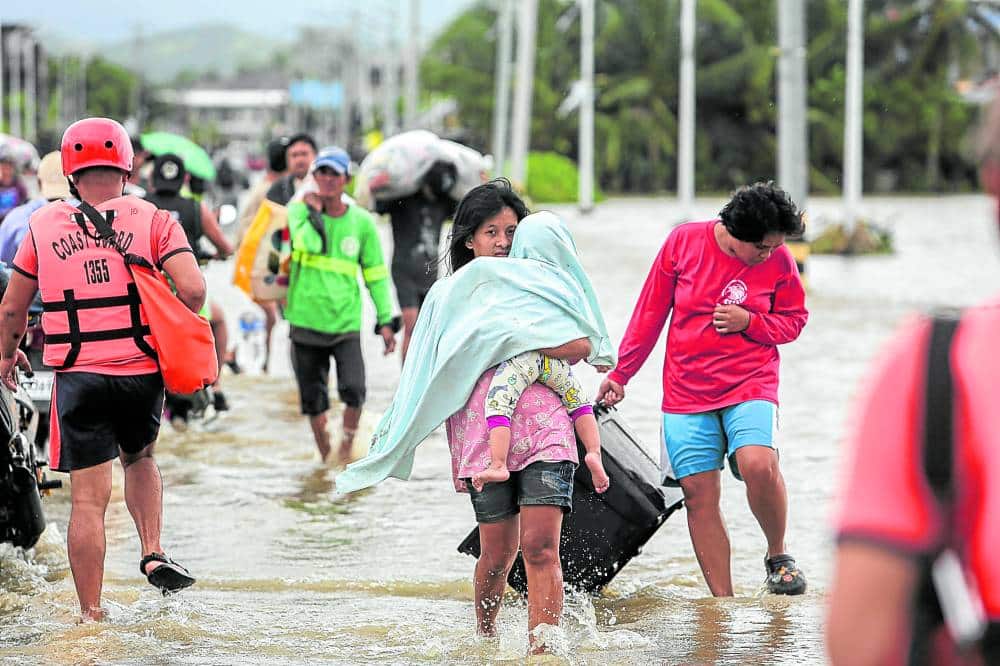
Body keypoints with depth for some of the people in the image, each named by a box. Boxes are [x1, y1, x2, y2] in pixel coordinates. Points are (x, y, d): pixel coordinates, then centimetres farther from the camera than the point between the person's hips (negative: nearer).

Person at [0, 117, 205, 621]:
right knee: (139, 458, 29)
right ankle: (153, 553, 10)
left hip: (77, 376, 0)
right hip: (142, 372, 1)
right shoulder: (151, 220, -2)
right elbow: (192, 288, -14)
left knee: (89, 498, 3)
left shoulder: (43, 225, 3)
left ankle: (92, 615, 5)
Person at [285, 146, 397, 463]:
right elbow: (310, 244, -21)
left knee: (354, 391, -18)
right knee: (313, 401, 8)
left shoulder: (362, 222, 2)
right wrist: (314, 211, -10)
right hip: (306, 321, 0)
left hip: (345, 321, 0)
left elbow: (376, 273, 9)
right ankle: (325, 456, 28)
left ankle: (347, 446, 6)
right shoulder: (300, 210, -1)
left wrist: (385, 320, 6)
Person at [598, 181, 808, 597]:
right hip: (686, 390, 1)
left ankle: (777, 555, -1)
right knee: (699, 494, -3)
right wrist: (620, 373, 8)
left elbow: (793, 321, 8)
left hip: (750, 384, -1)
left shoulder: (779, 260, -4)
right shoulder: (684, 242, -4)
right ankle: (723, 602, 2)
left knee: (758, 465, -26)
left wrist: (749, 322, -13)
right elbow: (650, 311, 5)